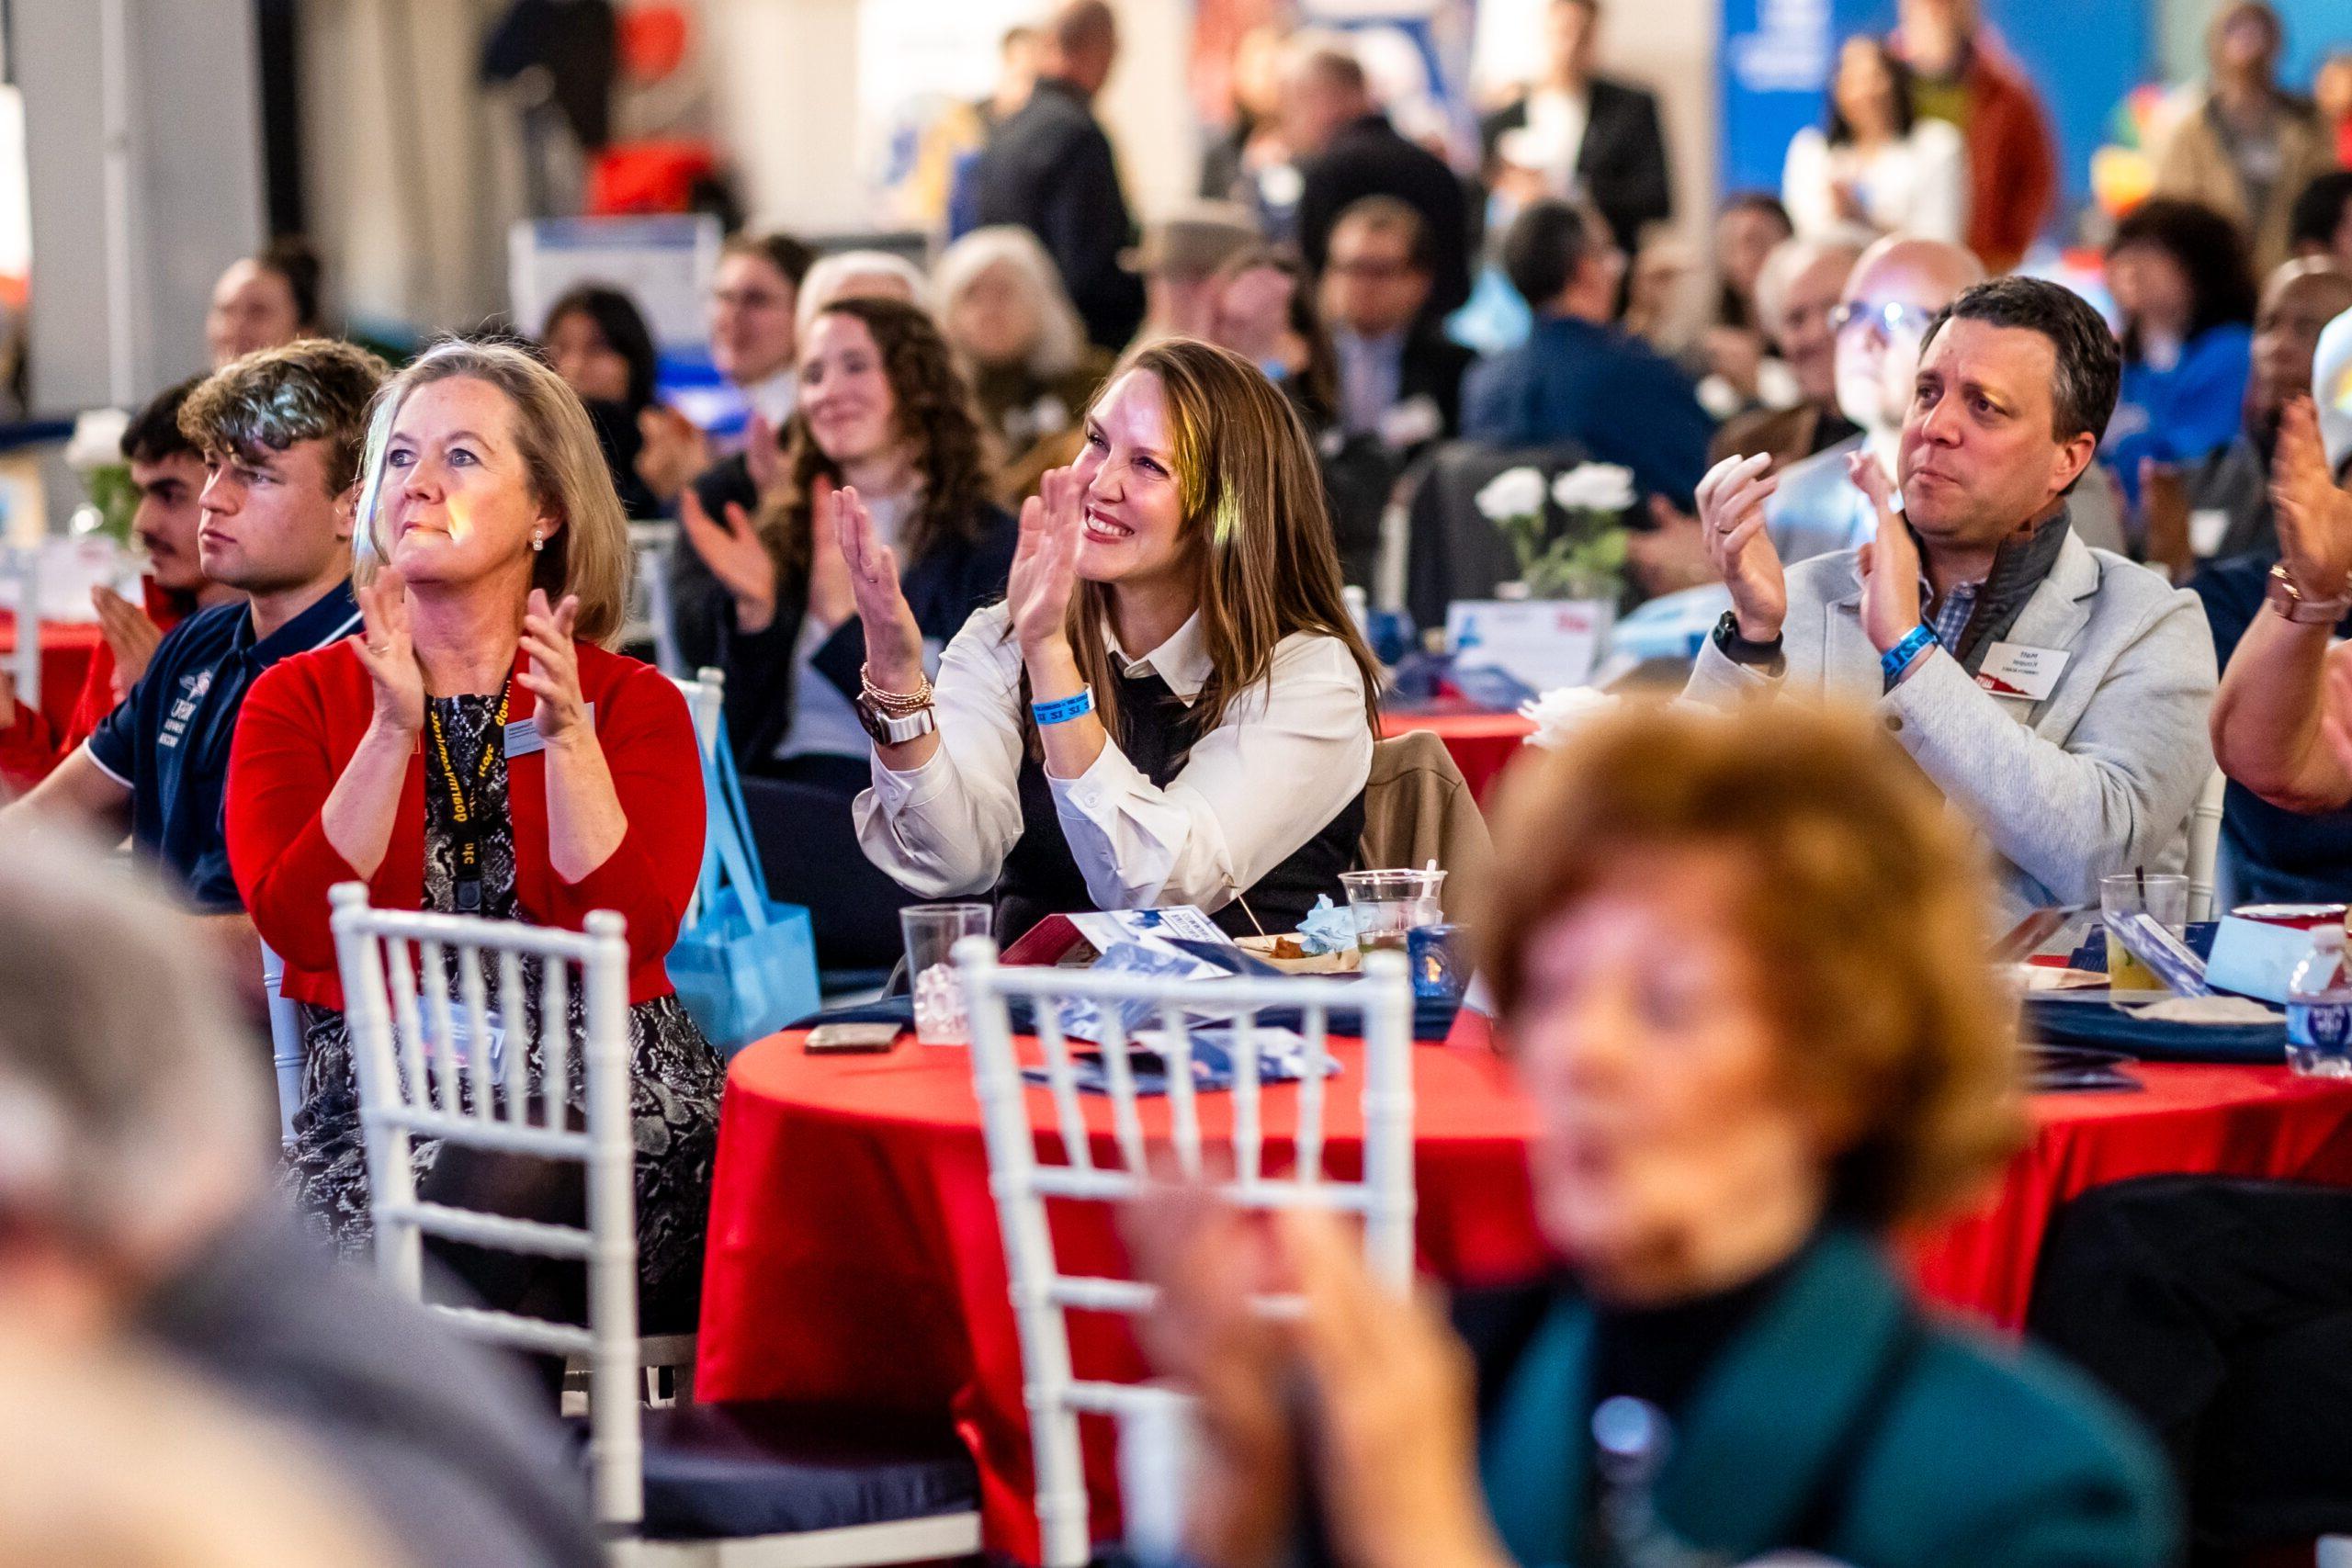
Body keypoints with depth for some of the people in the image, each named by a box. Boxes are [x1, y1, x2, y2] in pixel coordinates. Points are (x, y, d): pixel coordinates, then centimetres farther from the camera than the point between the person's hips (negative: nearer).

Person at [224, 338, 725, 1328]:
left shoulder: (635, 706, 10)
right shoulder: (299, 699, 12)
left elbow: (633, 935, -6)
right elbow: (298, 926, -5)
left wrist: (567, 733, -14)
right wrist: (393, 729, -12)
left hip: (607, 1095, 0)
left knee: (496, 1186, -34)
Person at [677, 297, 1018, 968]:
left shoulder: (984, 548, 6)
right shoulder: (782, 538, 19)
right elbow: (740, 736, 15)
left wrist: (847, 619, -12)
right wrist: (755, 613, -1)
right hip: (781, 799, 4)